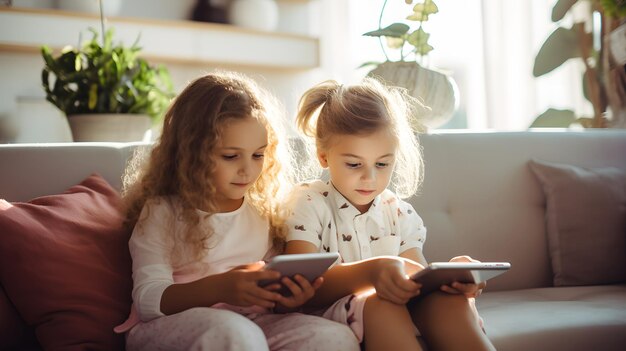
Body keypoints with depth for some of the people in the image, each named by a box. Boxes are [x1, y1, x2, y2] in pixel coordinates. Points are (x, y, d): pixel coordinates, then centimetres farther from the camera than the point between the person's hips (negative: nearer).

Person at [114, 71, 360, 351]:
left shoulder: (263, 208, 13)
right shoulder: (162, 212, -1)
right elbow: (147, 301, -11)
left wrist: (286, 297, -8)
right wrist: (219, 288, -27)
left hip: (252, 323, 5)